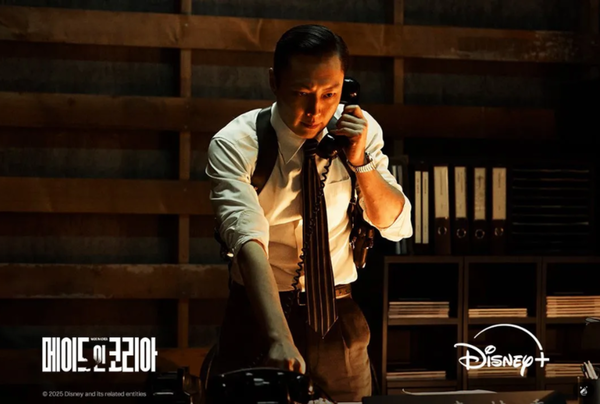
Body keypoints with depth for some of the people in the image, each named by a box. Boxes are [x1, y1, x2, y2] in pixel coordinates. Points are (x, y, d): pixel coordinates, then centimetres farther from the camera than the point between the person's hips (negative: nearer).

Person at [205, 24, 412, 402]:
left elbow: (396, 225, 0)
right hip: (259, 314, -3)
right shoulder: (235, 144, -17)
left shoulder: (361, 129, -5)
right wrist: (278, 338, -44)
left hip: (340, 322, 3)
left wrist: (360, 160, -18)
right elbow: (248, 240, -30)